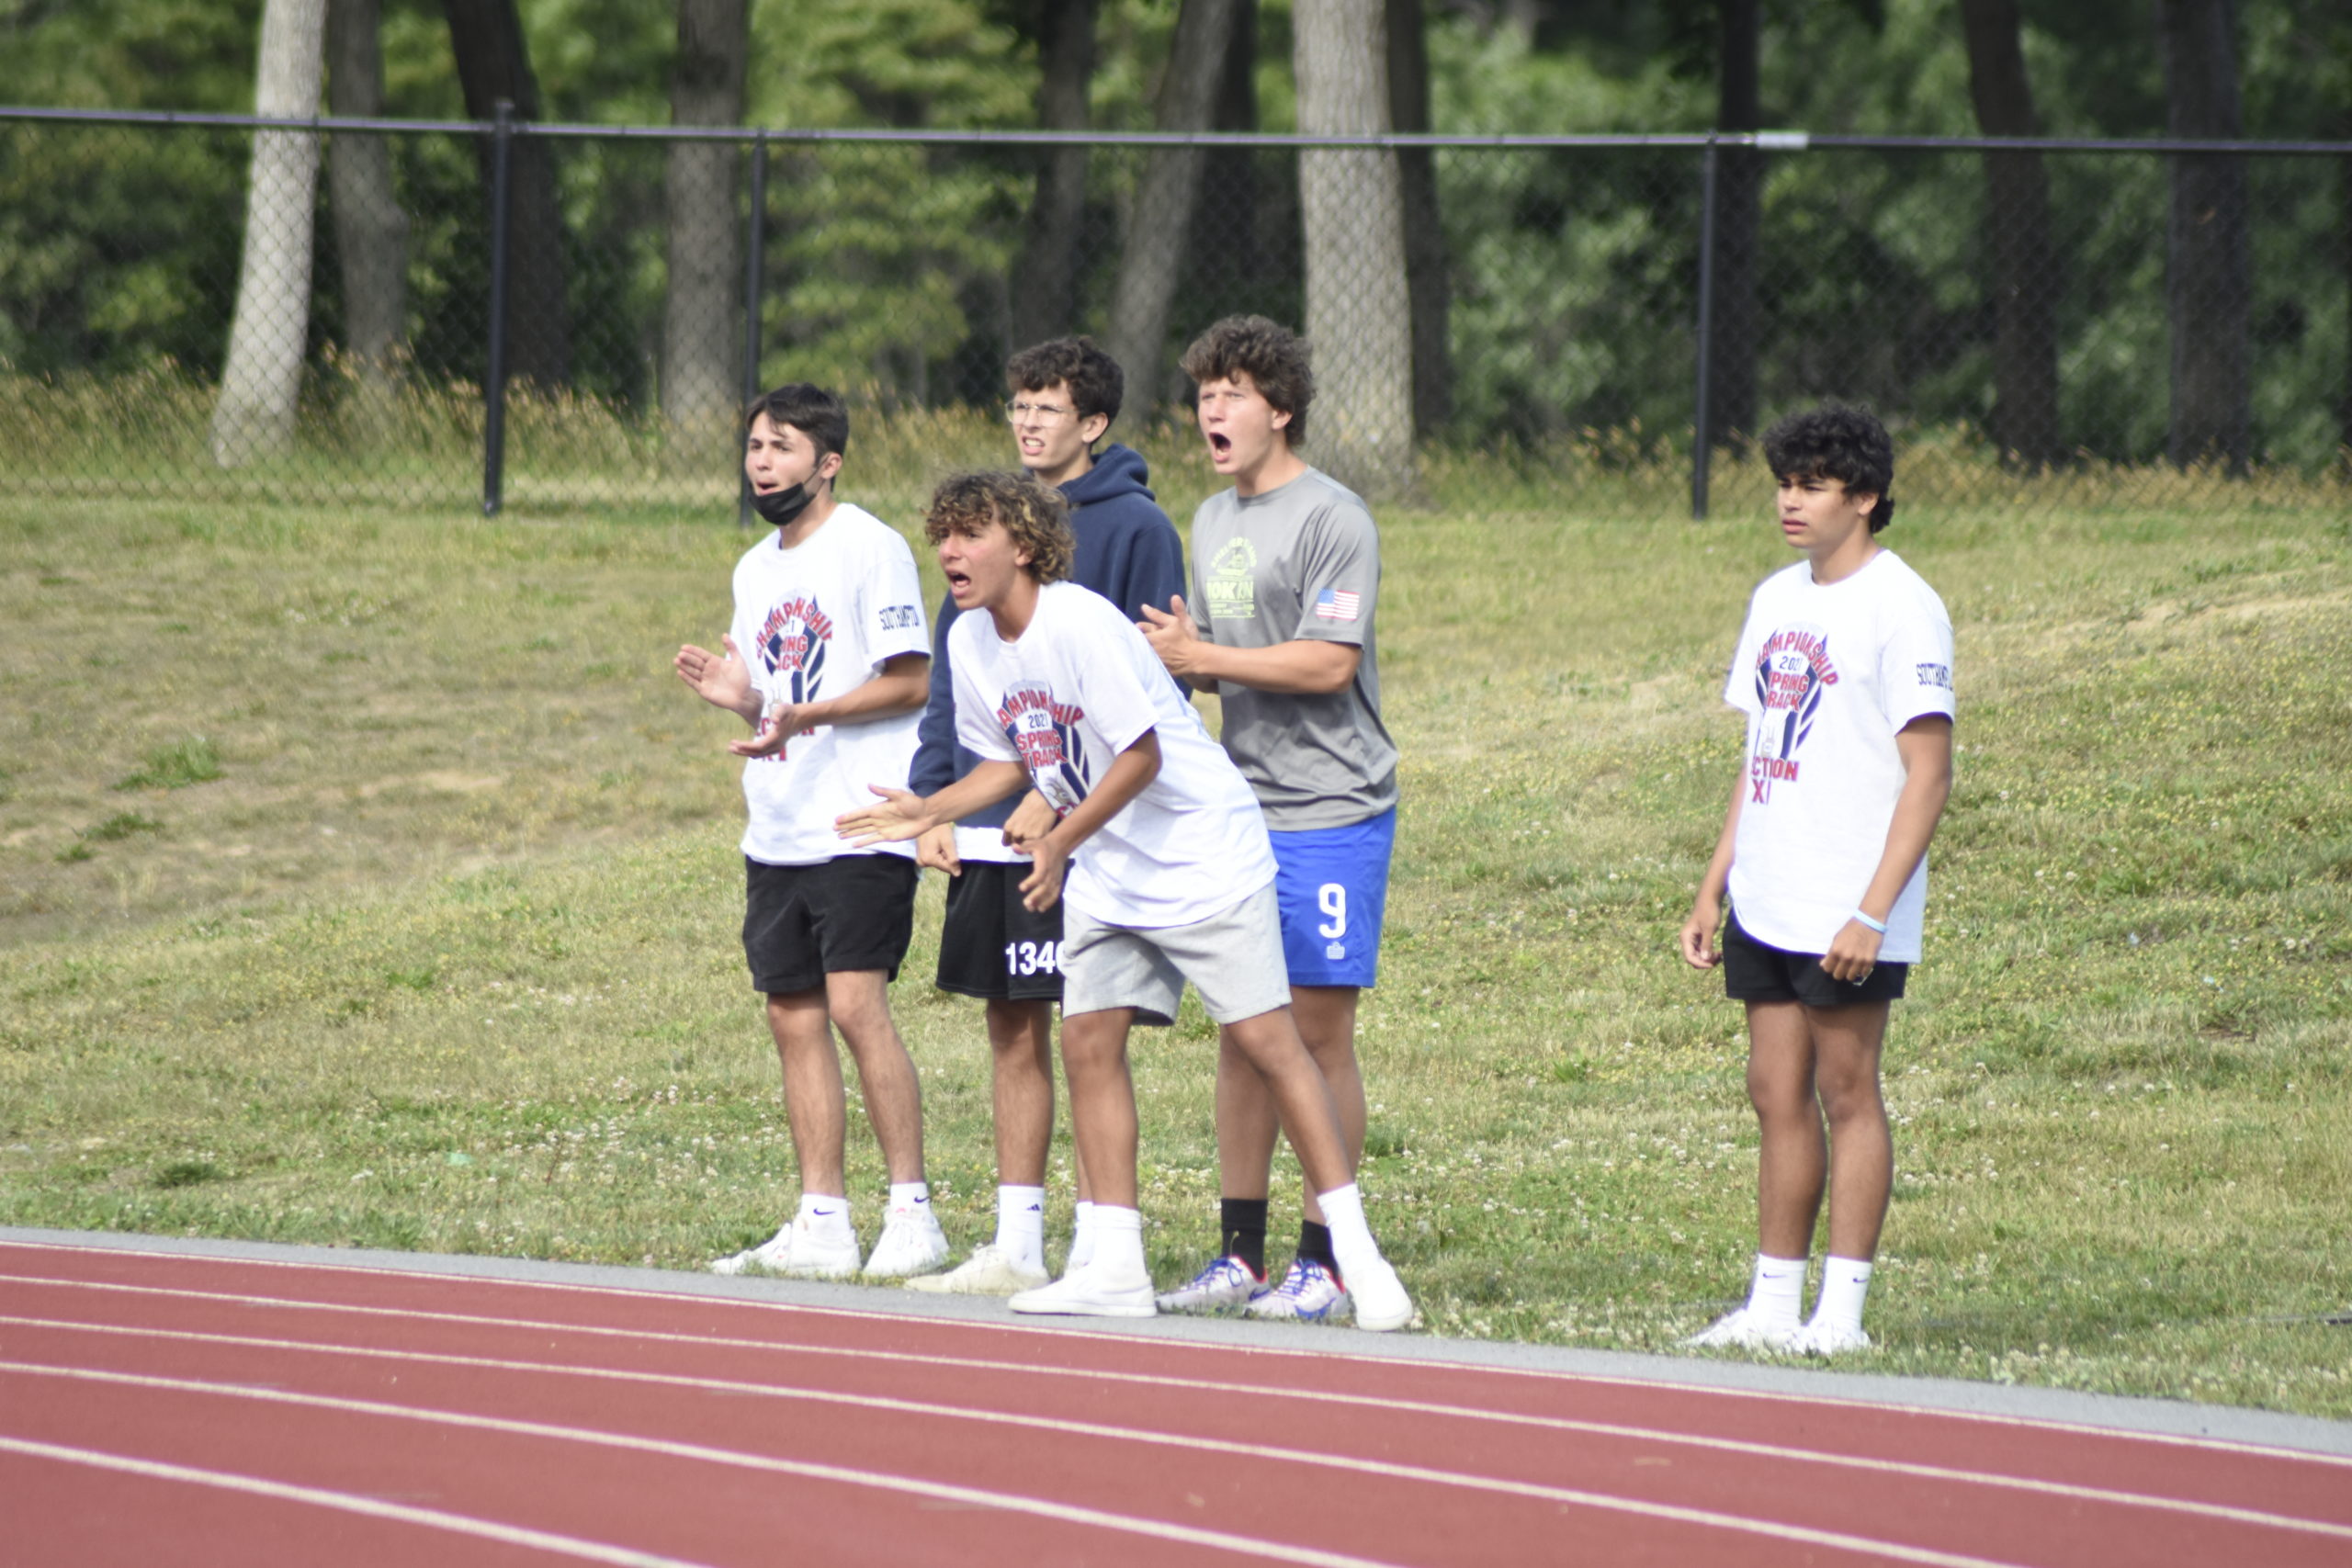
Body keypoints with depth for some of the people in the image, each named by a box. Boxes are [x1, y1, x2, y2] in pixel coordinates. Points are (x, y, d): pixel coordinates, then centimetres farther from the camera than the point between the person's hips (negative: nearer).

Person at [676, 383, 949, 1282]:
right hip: (776, 833, 8)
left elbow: (911, 682, -11)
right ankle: (822, 1225, 9)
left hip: (860, 826, -8)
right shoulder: (756, 569, 17)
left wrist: (807, 714, -21)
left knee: (856, 1004, -15)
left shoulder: (870, 548, -7)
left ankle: (912, 1215, -11)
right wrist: (741, 697, 1)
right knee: (794, 1016, 5)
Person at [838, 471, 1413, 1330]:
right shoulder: (971, 643, 2)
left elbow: (1142, 754, -21)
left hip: (1205, 855, -8)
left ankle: (1355, 1252, -8)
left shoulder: (1082, 624, -22)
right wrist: (929, 811, 3)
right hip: (1107, 879, 8)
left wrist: (1059, 842, -23)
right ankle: (1115, 1267, 4)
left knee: (1267, 1041, -10)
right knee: (1088, 1042, 0)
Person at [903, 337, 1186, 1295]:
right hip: (989, 825, 6)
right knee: (1013, 1034, 10)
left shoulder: (1136, 528, -5)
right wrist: (933, 800, 8)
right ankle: (1015, 1244, 15)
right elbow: (949, 671, 16)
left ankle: (1096, 1250, 0)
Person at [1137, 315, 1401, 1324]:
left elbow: (1327, 664, -17)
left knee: (1318, 1032, -5)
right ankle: (1240, 1255, 13)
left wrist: (1199, 657, -16)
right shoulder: (1212, 522, 16)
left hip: (1329, 813, -8)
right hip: (1239, 812, 8)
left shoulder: (1333, 521, -10)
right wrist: (1176, 656, -1)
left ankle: (1325, 1263, -1)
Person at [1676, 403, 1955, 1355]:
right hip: (1766, 907, 7)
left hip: (1849, 914, -7)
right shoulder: (1777, 599, 15)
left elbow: (1929, 773, -14)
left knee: (1845, 1091, -4)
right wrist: (1712, 892, 16)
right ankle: (1772, 1304, 12)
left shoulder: (1900, 607, -10)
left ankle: (1841, 1312, -1)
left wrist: (1873, 912, -20)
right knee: (1777, 1094, 8)